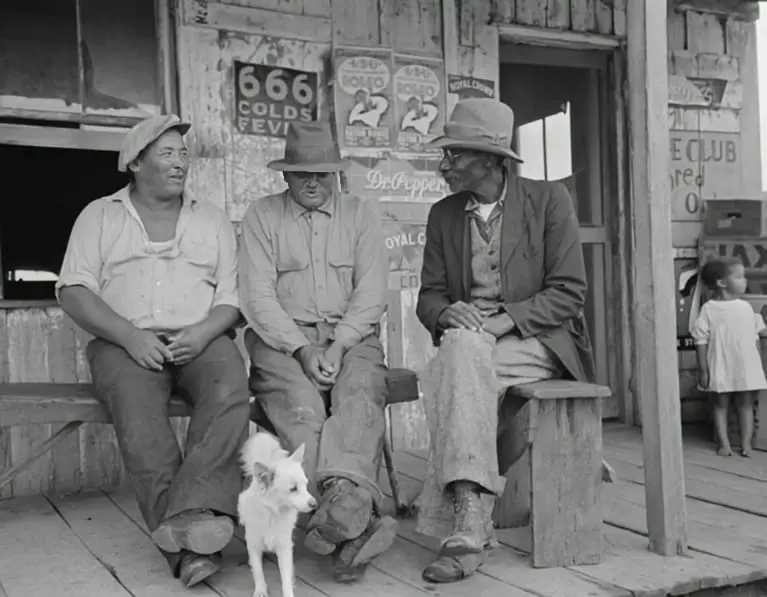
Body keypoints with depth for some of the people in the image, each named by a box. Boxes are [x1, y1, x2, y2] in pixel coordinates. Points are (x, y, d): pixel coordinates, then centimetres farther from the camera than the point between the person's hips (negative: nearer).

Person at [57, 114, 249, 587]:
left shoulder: (212, 219, 18)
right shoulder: (99, 216, 14)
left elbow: (232, 298, 11)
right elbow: (73, 291, 2)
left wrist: (204, 332, -12)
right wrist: (130, 336, -13)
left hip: (200, 341, 2)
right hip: (126, 343, -1)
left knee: (230, 390, -32)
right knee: (136, 407, -34)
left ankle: (193, 513, -42)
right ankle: (190, 541, -37)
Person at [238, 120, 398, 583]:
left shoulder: (361, 214, 13)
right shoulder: (261, 216, 10)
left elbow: (372, 293, 4)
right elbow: (258, 297, 0)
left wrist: (338, 346, -12)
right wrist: (302, 349, -14)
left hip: (351, 336, 1)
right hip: (283, 340, -1)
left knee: (359, 393, -32)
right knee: (301, 403, -31)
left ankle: (342, 500, -50)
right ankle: (354, 525, -44)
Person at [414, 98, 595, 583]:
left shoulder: (549, 199, 0)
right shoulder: (443, 214, 13)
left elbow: (568, 291, -6)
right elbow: (430, 294, 12)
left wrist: (504, 320, -19)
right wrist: (447, 313, -13)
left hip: (537, 341, -3)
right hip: (466, 341, 3)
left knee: (462, 358, -33)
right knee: (462, 346, -33)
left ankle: (461, 521, -32)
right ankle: (472, 522, -33)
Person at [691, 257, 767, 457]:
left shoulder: (745, 307, 4)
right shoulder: (708, 309, -7)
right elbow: (701, 341, -7)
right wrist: (703, 370, -8)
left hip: (746, 368, 3)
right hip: (720, 369, -3)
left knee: (746, 405, 6)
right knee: (720, 405, 6)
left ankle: (746, 444, 12)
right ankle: (724, 443, 13)